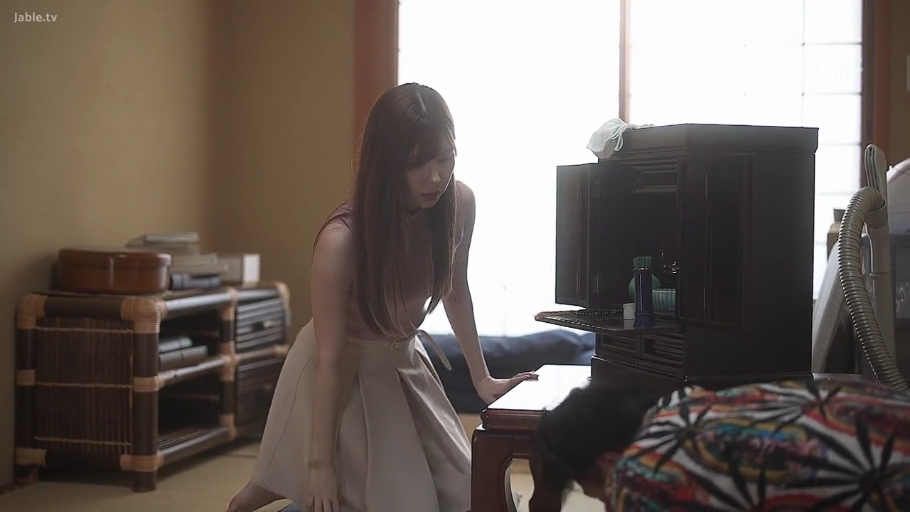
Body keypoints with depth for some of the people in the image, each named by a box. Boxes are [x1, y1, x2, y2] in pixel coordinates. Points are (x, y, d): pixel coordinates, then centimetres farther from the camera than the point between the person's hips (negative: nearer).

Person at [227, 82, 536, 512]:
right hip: (342, 371, -6)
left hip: (404, 361, 6)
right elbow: (329, 358, -25)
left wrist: (481, 378, 7)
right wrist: (320, 462, -20)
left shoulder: (460, 204, -17)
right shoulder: (341, 240, -32)